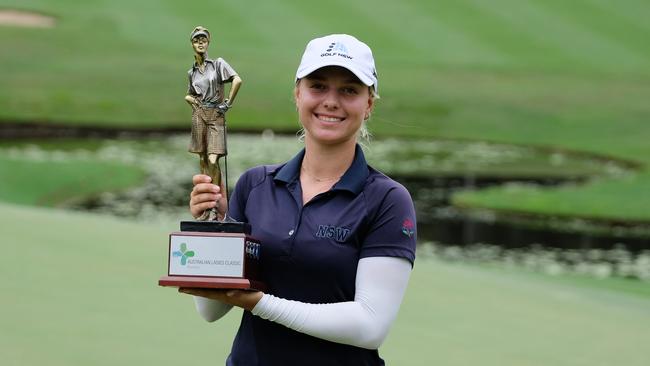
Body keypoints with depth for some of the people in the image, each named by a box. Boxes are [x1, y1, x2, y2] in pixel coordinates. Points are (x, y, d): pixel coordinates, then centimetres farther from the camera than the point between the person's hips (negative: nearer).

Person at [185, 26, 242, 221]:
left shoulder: (218, 64, 0)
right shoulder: (192, 72, 13)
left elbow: (237, 80, -14)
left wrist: (228, 103, -10)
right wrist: (191, 99, 7)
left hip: (216, 116, -4)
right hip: (199, 115, 5)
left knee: (213, 160, -14)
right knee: (203, 161, 5)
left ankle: (214, 207, -7)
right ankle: (206, 206, 11)